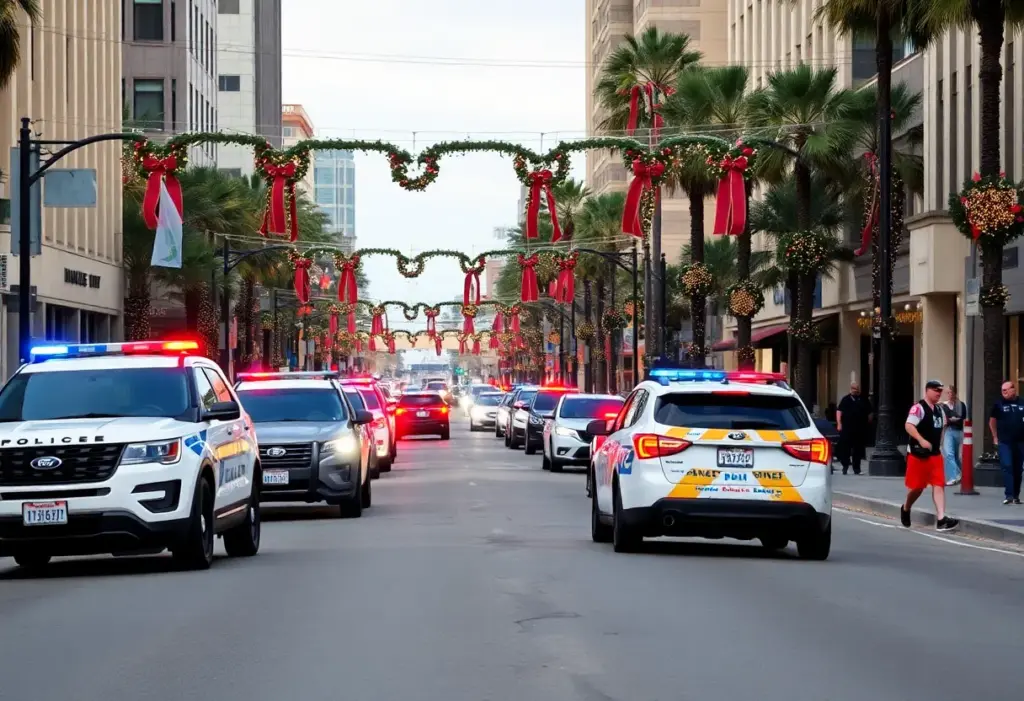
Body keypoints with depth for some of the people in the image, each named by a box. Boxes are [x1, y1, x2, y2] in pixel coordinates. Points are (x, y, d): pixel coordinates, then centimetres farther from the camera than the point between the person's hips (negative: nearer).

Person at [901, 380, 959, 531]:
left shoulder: (939, 410, 13)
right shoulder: (918, 408, -13)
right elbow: (908, 426, -25)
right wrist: (921, 440, -35)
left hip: (935, 454, 7)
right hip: (918, 454, -7)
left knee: (939, 485, -6)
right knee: (917, 487, 4)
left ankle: (941, 519, -13)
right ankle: (905, 509, 33)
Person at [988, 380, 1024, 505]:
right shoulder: (999, 404, 1)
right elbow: (992, 421, 9)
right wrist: (995, 437, 6)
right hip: (1004, 442, -2)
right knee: (1007, 467, -13)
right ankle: (1009, 495, -16)